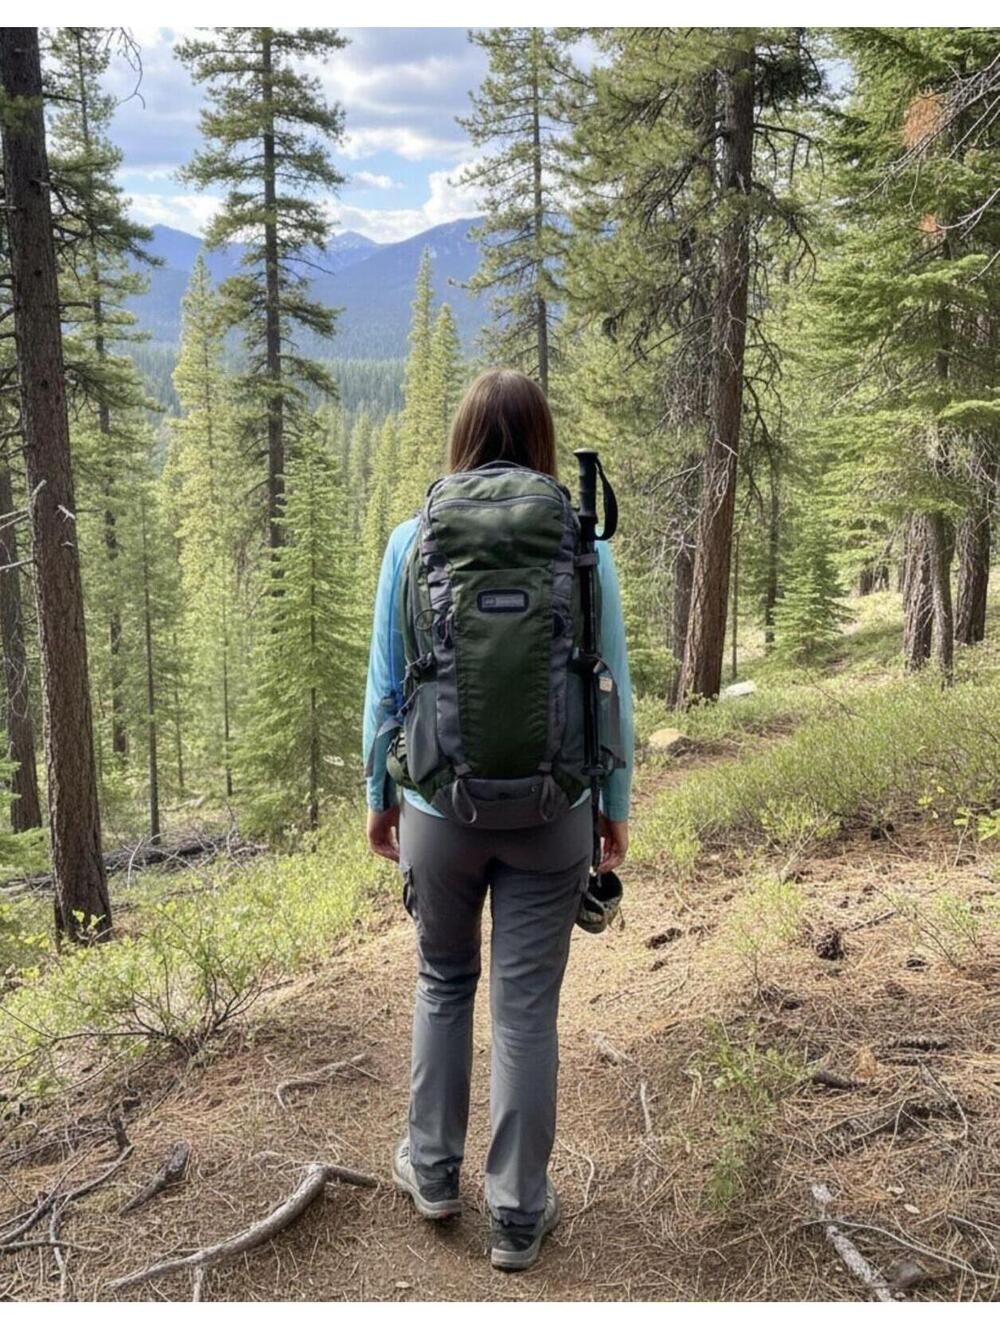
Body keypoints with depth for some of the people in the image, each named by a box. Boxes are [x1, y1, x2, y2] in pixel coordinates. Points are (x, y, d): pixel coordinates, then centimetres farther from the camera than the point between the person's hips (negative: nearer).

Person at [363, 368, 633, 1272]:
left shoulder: (414, 541, -6)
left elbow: (385, 686, -1)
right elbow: (612, 692, -2)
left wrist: (380, 795, 13)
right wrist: (616, 807, 10)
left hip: (441, 809, 1)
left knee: (444, 980, 23)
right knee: (528, 1007, 11)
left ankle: (433, 1170, 36)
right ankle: (519, 1213, 25)